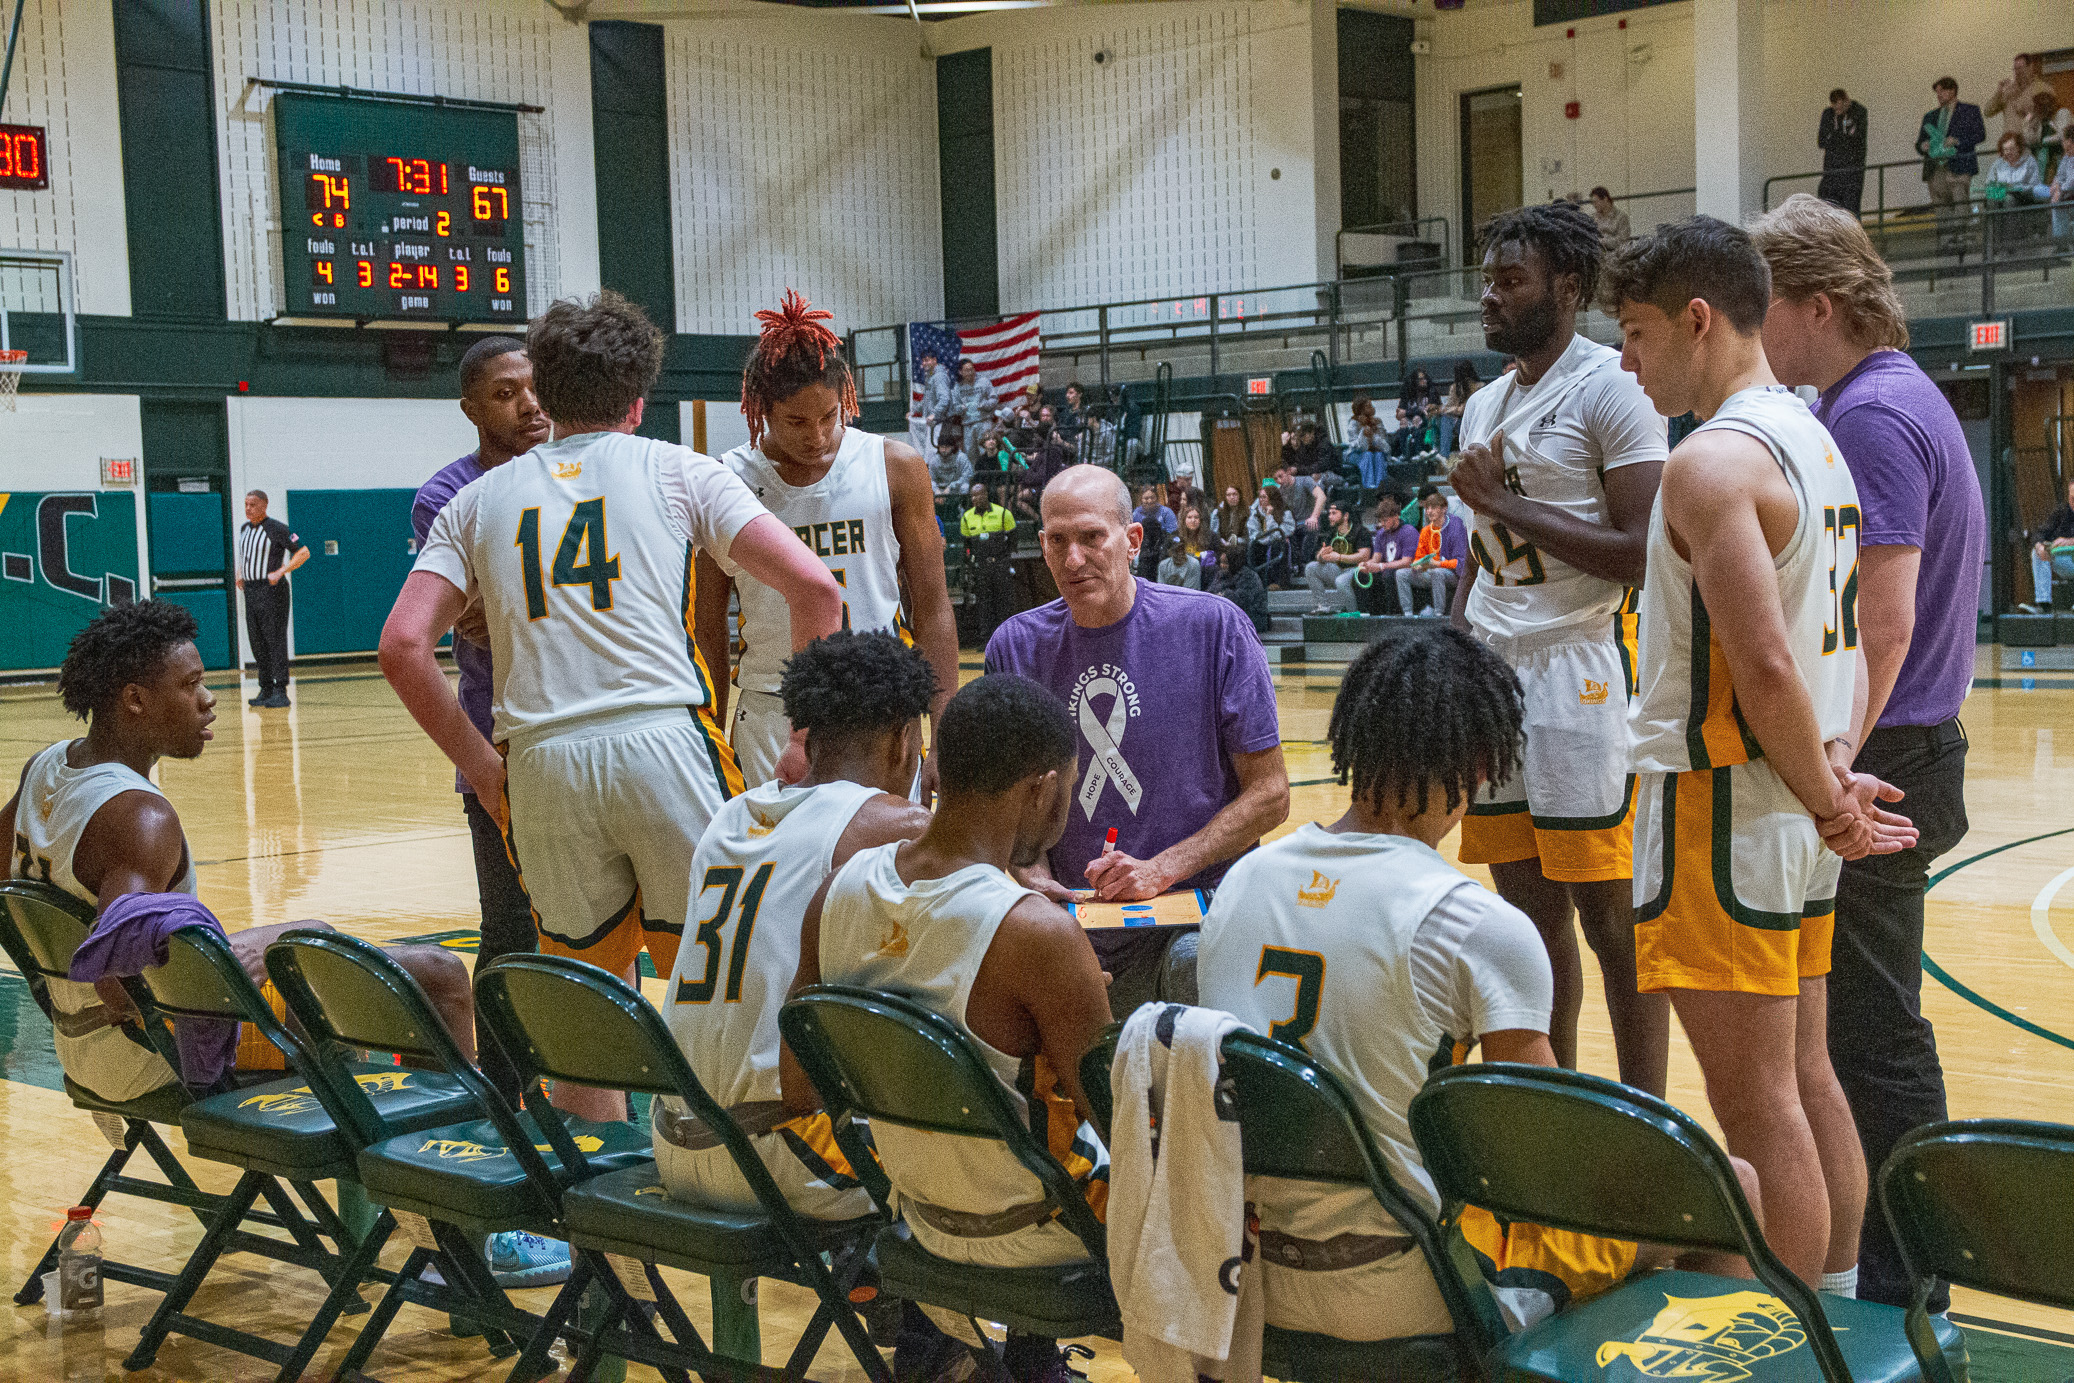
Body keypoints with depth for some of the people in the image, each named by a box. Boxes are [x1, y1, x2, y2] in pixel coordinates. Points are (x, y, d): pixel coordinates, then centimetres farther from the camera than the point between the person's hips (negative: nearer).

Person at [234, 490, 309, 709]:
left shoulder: (276, 529, -9)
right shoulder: (244, 528, 14)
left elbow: (304, 552, -11)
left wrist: (280, 572, -19)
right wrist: (240, 574, 14)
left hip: (271, 590, -8)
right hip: (250, 590, 8)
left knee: (275, 640, -9)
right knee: (257, 642, 7)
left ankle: (281, 692, -10)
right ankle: (266, 690, 13)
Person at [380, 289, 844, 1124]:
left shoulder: (477, 500, 18)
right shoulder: (675, 471, 11)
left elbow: (403, 647, 8)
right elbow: (814, 590, 1)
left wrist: (481, 768, 13)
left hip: (541, 765, 3)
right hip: (665, 742, -2)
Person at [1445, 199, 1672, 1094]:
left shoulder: (1610, 388, -9)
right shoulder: (1485, 406, 17)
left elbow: (1643, 555, -17)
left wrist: (1504, 501, -15)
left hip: (1580, 676, -8)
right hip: (1492, 674, 8)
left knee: (1610, 911, -2)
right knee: (1527, 906, 11)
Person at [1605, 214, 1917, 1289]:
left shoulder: (1712, 460, -18)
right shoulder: (1814, 439, 14)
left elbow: (1766, 667, -25)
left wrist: (1823, 799, -12)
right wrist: (1831, 787, 11)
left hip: (1724, 809, -10)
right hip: (1796, 826, 10)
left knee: (1755, 1107, -3)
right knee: (1806, 1080, 17)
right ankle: (1837, 1307, 28)